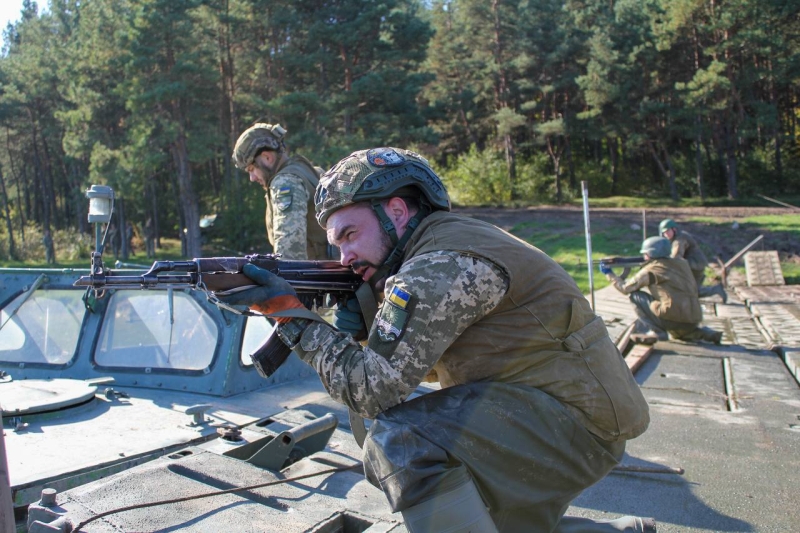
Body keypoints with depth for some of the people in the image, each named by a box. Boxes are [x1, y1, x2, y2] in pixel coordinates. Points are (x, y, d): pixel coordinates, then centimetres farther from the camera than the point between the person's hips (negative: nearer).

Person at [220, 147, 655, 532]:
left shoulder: (440, 265, -22)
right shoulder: (437, 249, 10)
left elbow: (372, 389, -23)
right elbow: (425, 361, 16)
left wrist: (290, 313, -16)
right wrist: (363, 322, -1)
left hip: (573, 418, -11)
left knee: (399, 444, -27)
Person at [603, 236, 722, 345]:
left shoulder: (650, 270, -3)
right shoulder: (681, 263, 14)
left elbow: (625, 288, 4)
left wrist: (609, 273, 19)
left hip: (674, 319, -8)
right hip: (694, 321, 8)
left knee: (636, 296, 3)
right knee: (677, 331, 42)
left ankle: (656, 331, -2)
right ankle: (706, 334, 17)